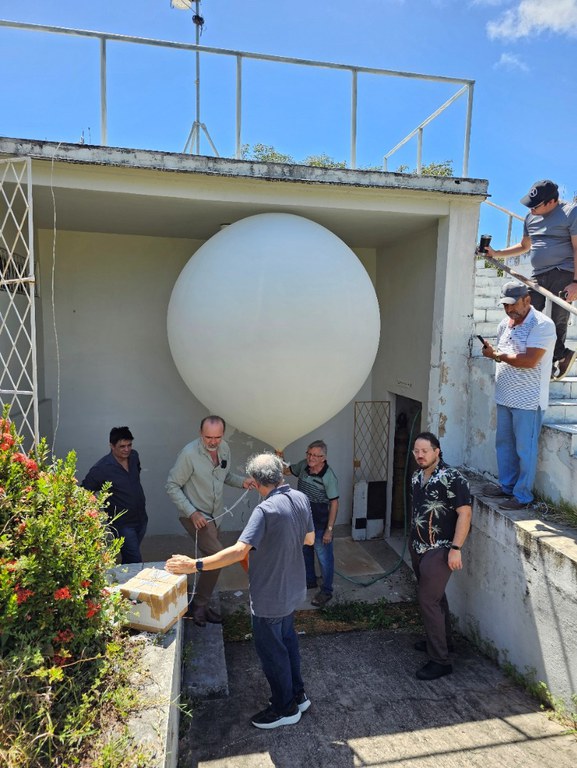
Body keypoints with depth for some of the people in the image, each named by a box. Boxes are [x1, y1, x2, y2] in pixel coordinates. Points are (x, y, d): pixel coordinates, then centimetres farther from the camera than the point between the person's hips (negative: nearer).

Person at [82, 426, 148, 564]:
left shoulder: (134, 456, -2)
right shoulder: (101, 468, -20)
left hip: (141, 518, 6)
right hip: (123, 524, -6)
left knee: (129, 558, 20)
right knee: (135, 562, -6)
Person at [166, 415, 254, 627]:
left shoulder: (224, 449, -3)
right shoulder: (189, 453, -23)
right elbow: (172, 486, -17)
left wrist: (242, 481, -6)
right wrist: (192, 512, -24)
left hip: (214, 515, 7)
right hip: (194, 515, -7)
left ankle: (202, 604, 32)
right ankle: (200, 604, 0)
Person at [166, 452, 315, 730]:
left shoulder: (266, 510, -30)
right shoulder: (301, 499, -6)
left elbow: (238, 551, -38)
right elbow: (309, 538, 7)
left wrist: (195, 565, -35)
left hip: (269, 597, -8)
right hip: (292, 590, 8)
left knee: (272, 652, 14)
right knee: (287, 639, 27)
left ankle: (285, 709, 33)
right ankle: (297, 695, 44)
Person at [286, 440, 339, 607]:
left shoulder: (329, 477, -25)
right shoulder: (303, 465, -8)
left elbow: (334, 503, -19)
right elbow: (288, 470, 12)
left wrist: (329, 529, -17)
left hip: (320, 523, -7)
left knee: (324, 557, 7)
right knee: (305, 551, 23)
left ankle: (326, 591, 25)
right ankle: (310, 580, 45)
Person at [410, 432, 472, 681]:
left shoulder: (452, 478, -19)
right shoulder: (417, 476, 5)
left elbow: (464, 513, -20)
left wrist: (455, 548, -24)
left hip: (439, 550, -8)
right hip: (418, 548, 8)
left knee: (428, 600, -7)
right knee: (435, 596, 21)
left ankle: (440, 660, 4)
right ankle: (442, 640, 39)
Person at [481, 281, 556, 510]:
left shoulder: (542, 325, -14)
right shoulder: (505, 324, 12)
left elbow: (530, 361, -23)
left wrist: (497, 355, -15)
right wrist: (492, 351, 2)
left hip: (528, 400, -8)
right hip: (505, 397, 8)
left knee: (525, 449, 1)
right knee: (504, 444, 16)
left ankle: (522, 495, 12)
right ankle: (507, 486, 30)